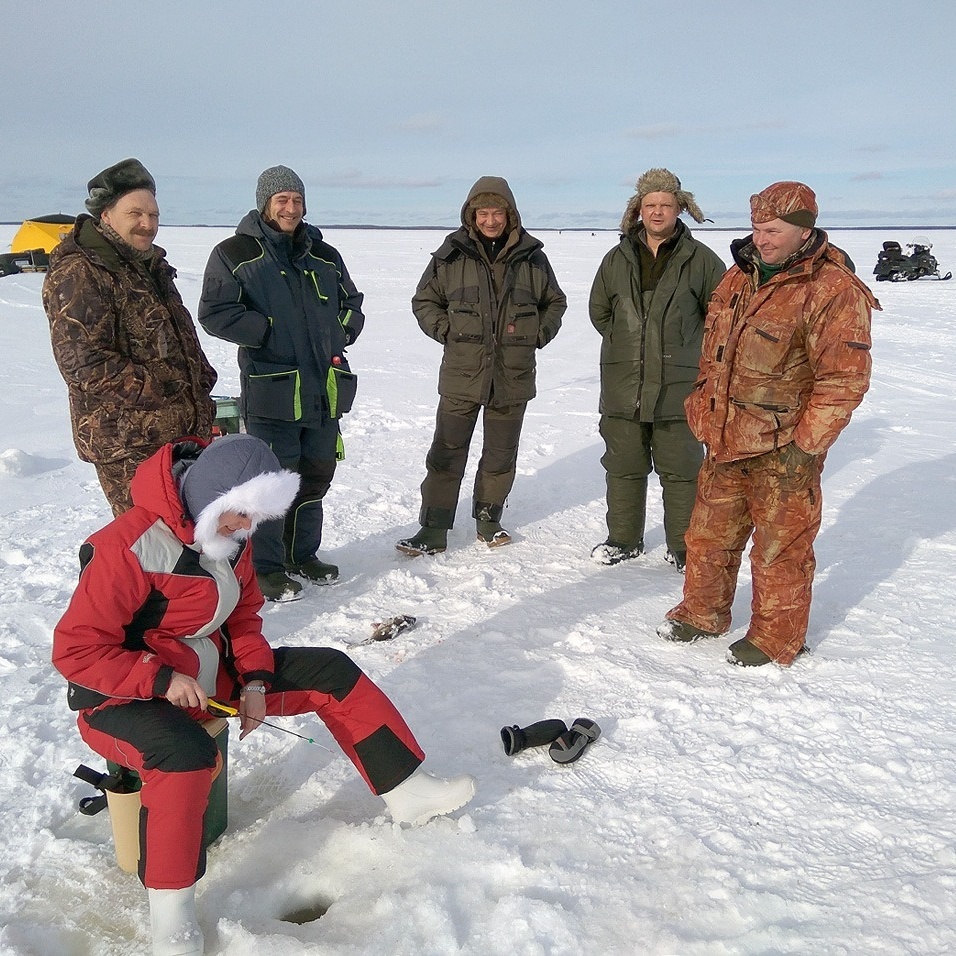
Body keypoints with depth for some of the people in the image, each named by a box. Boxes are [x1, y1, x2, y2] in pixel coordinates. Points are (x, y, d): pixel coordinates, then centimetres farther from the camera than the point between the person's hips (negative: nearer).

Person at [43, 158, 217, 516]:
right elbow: (84, 364, -21)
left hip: (185, 432, 9)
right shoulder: (79, 274, -12)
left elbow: (183, 338, 26)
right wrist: (160, 391, -22)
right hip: (126, 444, -9)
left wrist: (201, 384, 11)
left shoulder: (152, 266, 17)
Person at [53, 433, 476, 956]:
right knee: (188, 754, -40)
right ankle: (170, 911, -19)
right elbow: (74, 649, -23)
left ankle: (407, 792, 6)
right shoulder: (127, 548, -26)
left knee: (329, 672, -2)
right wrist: (163, 679, -28)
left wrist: (254, 681, -7)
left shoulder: (230, 536, -3)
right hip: (125, 697, -7)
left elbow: (244, 613, 8)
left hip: (211, 675, 8)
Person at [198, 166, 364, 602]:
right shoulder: (234, 254, -3)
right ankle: (266, 566, 14)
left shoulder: (324, 255, 14)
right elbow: (215, 314, -11)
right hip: (271, 389, -6)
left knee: (316, 474, 14)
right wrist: (270, 331, -15)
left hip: (325, 389, 6)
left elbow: (352, 302, 25)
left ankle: (303, 554, 30)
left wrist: (343, 331, 7)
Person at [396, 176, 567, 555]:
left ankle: (488, 519, 29)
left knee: (501, 454, 12)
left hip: (513, 376, 2)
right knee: (447, 453, -1)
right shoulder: (451, 255, 0)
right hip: (461, 372, -1)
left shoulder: (531, 256, 4)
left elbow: (555, 301, 18)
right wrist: (447, 331, -3)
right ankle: (433, 530, 6)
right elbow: (424, 300, 10)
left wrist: (539, 334, 4)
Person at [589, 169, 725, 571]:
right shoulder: (617, 258, 6)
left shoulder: (700, 260, -2)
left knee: (681, 472, 5)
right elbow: (598, 310, 19)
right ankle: (624, 539, 27)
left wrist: (689, 349, 6)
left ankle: (682, 547, 18)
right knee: (624, 467, 12)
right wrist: (627, 344, 13)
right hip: (623, 386, 3)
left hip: (678, 387, -2)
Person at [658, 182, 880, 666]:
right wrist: (703, 408, 15)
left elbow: (844, 379, -18)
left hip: (782, 451, -7)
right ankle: (703, 614, 37)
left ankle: (775, 638, 25)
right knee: (709, 534, 18)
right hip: (726, 442, 7)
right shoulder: (739, 277, 8)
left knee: (780, 547, 6)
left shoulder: (833, 292, -16)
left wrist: (805, 444, -17)